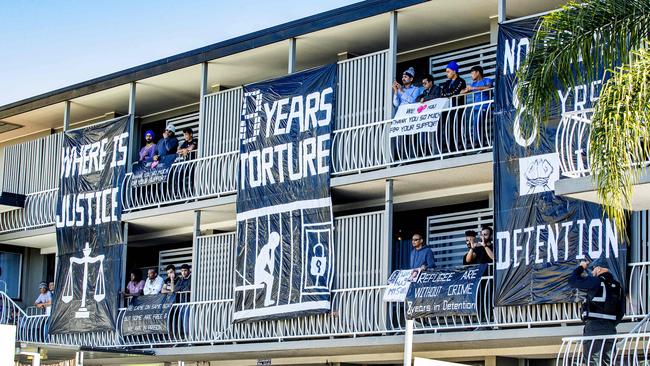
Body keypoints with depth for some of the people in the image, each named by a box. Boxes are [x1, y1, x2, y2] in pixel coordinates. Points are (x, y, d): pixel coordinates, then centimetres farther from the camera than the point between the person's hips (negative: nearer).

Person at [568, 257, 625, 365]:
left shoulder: (595, 282, -8)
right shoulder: (617, 286, 13)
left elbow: (572, 280, -4)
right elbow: (621, 311, 15)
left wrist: (581, 267, 12)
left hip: (594, 327, -6)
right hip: (610, 329, 6)